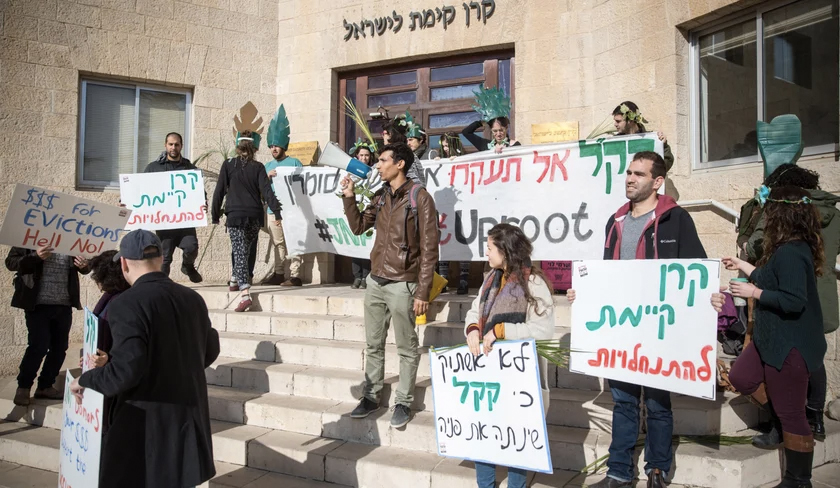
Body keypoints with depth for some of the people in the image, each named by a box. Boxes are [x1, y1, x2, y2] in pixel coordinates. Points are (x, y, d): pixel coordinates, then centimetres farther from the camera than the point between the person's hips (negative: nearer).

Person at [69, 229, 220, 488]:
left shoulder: (126, 304, -17)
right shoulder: (193, 299, 3)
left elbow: (126, 370, -24)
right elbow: (210, 352, 14)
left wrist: (85, 380, -6)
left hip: (146, 426, -6)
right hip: (190, 420, 6)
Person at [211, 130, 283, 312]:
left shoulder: (228, 165, 1)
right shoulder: (258, 167, 3)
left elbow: (219, 191, 1)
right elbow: (266, 191, -5)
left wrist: (215, 215, 8)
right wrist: (277, 212, -4)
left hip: (235, 215, -2)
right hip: (255, 216, 2)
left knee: (240, 252, -6)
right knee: (245, 250, 23)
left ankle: (245, 293, -19)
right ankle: (235, 279, 39)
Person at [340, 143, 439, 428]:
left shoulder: (419, 197, -9)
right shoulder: (380, 197, 11)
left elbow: (429, 248, -11)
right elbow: (358, 227, 19)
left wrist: (423, 291, -15)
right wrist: (349, 197, 6)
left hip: (401, 285, -7)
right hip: (375, 282, 7)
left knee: (406, 348, 4)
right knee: (373, 345, 14)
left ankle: (403, 403, 15)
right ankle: (371, 396, 25)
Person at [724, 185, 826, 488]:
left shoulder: (790, 253, -25)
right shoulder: (788, 249, 8)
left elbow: (794, 301, -30)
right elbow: (773, 281, 17)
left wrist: (753, 293, -20)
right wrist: (743, 267, 27)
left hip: (790, 346, -11)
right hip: (775, 339, 11)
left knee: (791, 415, 2)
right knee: (741, 378, 20)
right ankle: (784, 418, 28)